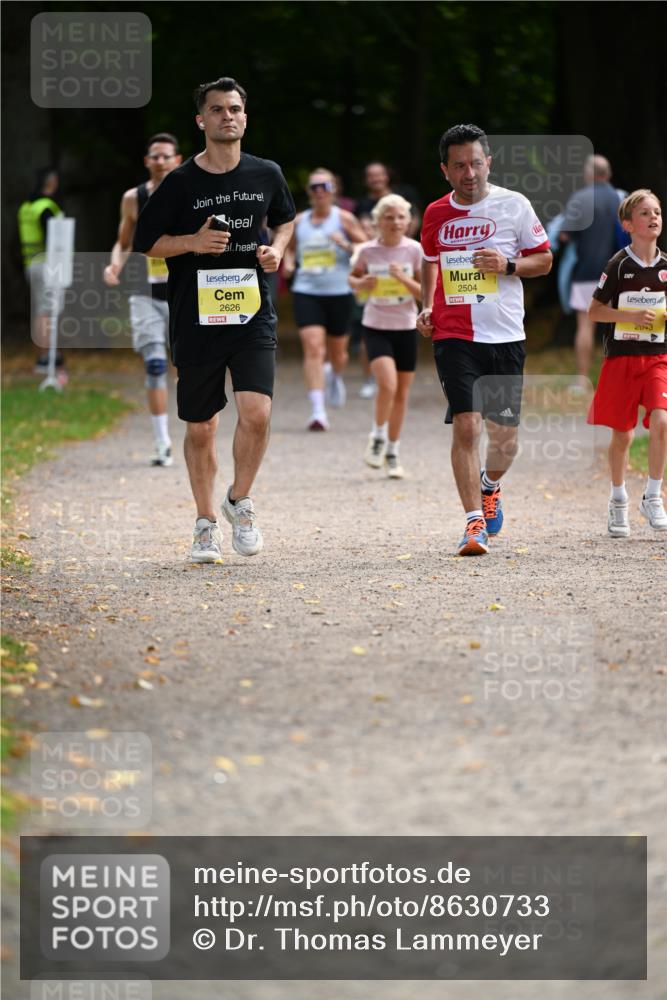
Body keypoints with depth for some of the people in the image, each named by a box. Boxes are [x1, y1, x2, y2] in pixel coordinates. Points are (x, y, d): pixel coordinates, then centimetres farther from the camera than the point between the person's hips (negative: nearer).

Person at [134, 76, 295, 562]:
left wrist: (276, 249, 4)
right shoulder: (180, 182, -4)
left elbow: (285, 219, 24)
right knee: (200, 429, 6)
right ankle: (207, 524, 24)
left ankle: (239, 501, 9)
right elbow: (145, 242, 3)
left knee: (257, 414, -16)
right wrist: (193, 242, -13)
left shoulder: (267, 174, 4)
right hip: (196, 318, -1)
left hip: (253, 314, 1)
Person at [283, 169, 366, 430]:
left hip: (339, 292, 0)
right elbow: (290, 247, 24)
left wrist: (347, 245, -17)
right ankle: (318, 411, -17)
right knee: (313, 348, -15)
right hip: (306, 292, 0)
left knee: (337, 352, 13)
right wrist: (288, 263, 3)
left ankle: (335, 375, 52)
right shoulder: (299, 222, 8)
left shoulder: (344, 219, 0)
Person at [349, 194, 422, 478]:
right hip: (376, 328, -2)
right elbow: (353, 277, 13)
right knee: (387, 384, -22)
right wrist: (361, 283, -10)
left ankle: (392, 452, 24)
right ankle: (377, 438, 3)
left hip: (406, 329, 2)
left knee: (401, 393, 8)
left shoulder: (415, 250, -4)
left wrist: (404, 279, -20)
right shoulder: (368, 250, -4)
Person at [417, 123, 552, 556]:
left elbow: (544, 260, 6)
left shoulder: (514, 205, -1)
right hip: (454, 336, 0)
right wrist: (427, 307, 10)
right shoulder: (436, 214, 6)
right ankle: (475, 523, -10)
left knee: (504, 437, 5)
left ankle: (490, 488, 38)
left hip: (506, 337, 0)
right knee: (466, 425, -15)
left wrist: (506, 265, -13)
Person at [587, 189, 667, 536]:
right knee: (622, 434, 6)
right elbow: (594, 311, -4)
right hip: (621, 356, -2)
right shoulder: (619, 265, -7)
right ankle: (618, 501, 25)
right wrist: (632, 316, -17)